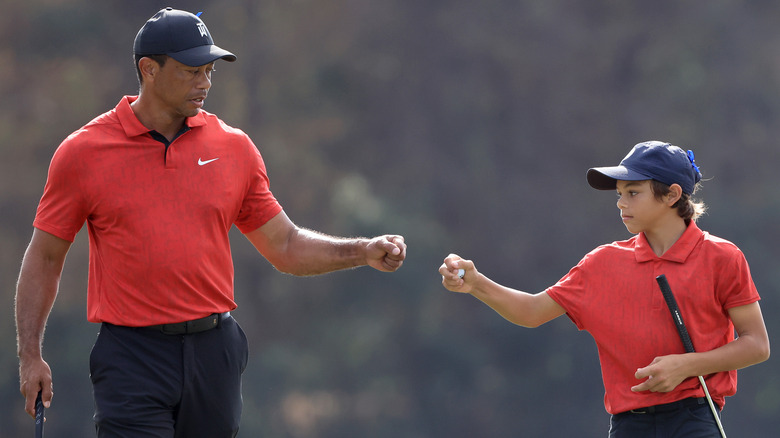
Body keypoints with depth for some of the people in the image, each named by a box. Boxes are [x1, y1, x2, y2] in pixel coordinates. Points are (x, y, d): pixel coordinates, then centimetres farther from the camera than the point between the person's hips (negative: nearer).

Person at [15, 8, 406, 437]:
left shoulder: (234, 148, 8)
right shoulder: (82, 152, -1)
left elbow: (286, 246, 14)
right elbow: (44, 257, 5)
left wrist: (364, 252, 0)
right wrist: (30, 354, -2)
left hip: (215, 353, 3)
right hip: (131, 354, -3)